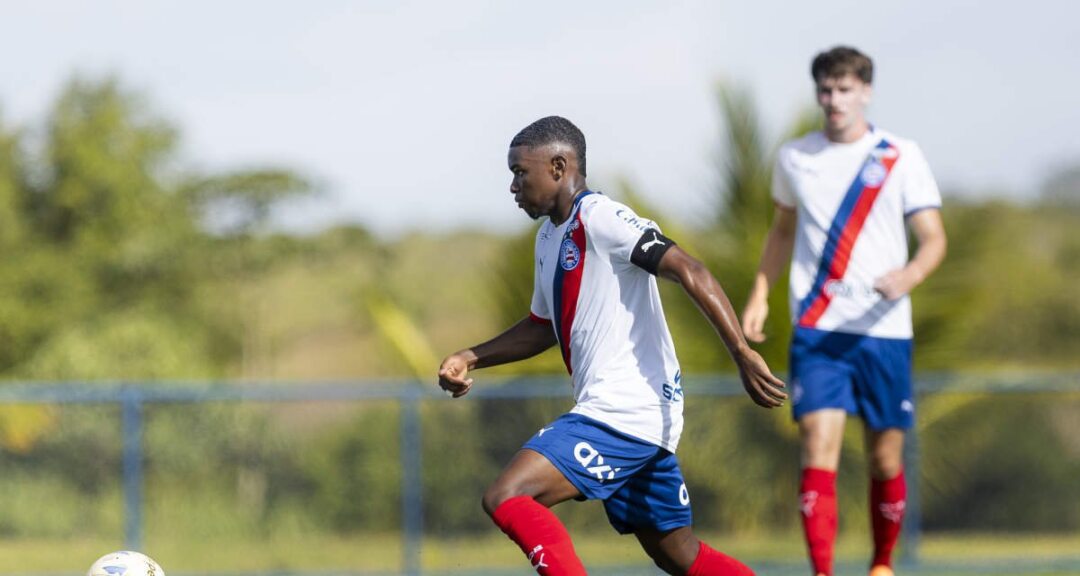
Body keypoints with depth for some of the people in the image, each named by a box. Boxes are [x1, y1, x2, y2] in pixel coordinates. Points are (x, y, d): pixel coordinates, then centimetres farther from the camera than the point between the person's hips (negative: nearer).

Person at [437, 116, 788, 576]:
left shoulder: (598, 217, -12)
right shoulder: (549, 236, 17)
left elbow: (690, 273, -22)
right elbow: (543, 327, 33)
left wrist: (744, 357, -31)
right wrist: (470, 359, 22)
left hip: (624, 412, -10)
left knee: (505, 499, -18)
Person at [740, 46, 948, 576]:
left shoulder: (901, 157, 0)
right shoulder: (794, 158, 8)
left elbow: (934, 239, -2)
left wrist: (909, 276, -22)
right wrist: (760, 293, 14)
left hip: (883, 330, -1)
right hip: (816, 331, 1)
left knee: (885, 459, 5)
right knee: (818, 451, -15)